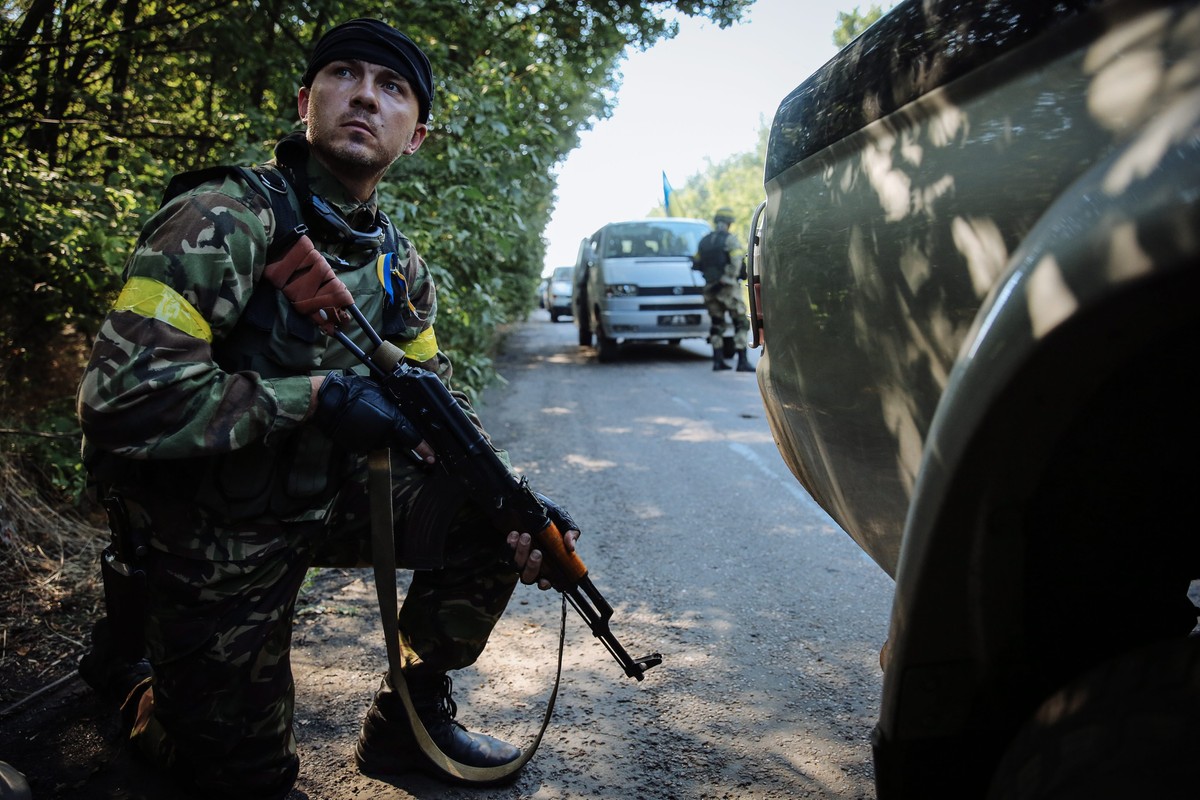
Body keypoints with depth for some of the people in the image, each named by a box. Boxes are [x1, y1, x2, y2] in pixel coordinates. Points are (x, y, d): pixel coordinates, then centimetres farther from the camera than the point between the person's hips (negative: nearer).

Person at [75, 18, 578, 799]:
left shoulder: (400, 265, 2)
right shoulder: (228, 217, -21)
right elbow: (121, 396, -30)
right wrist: (316, 397, -30)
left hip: (325, 501, 6)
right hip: (213, 532, -5)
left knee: (490, 516, -9)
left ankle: (414, 715, 11)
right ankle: (130, 668, 34)